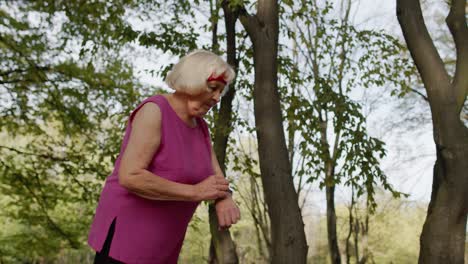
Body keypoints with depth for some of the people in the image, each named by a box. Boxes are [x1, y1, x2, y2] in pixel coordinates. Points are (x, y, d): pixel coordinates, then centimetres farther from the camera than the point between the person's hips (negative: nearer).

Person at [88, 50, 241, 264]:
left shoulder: (200, 127, 9)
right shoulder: (154, 111, -17)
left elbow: (216, 178, 7)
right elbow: (129, 176, -26)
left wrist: (224, 198, -18)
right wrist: (196, 192, -23)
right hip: (126, 236, -8)